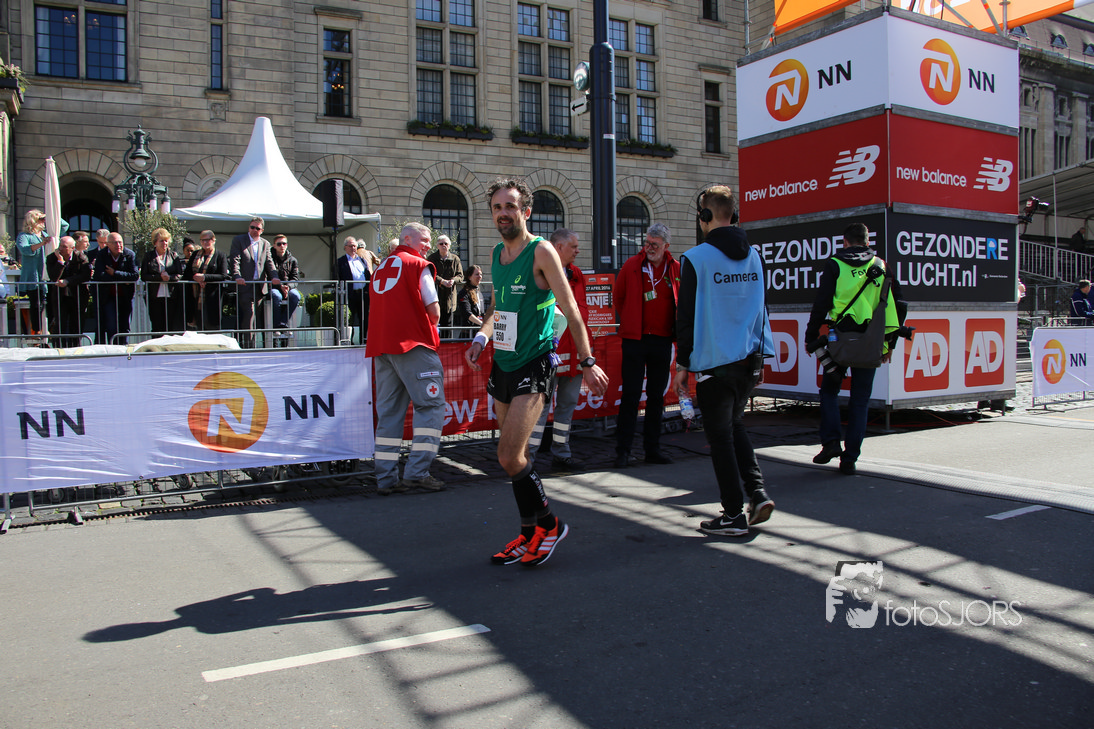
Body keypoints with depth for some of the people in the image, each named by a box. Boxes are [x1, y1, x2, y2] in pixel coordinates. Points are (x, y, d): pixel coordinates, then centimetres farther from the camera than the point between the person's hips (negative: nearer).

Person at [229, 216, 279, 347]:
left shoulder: (265, 244, 16)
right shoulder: (238, 240, 4)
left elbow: (269, 262, 8)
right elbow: (234, 260, -6)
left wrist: (274, 276, -11)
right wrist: (237, 276, -21)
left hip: (259, 286, 4)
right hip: (245, 284, -4)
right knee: (249, 312, -11)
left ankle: (240, 341, 16)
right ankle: (248, 342, -7)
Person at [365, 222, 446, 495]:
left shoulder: (382, 266, 21)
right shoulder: (418, 265, 0)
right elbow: (433, 309, -7)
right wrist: (430, 328, 13)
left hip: (380, 344, 7)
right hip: (412, 343, -7)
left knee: (389, 411, 8)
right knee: (431, 404, -3)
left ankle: (386, 478, 7)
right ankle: (417, 471, -11)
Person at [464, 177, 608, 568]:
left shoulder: (541, 251, -11)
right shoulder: (497, 253, 11)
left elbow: (570, 309, -10)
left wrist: (587, 362, -10)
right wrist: (481, 337, 4)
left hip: (532, 366, -7)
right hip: (502, 364, 7)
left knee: (510, 457, -13)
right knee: (516, 456, 12)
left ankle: (549, 523, 9)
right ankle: (530, 535, 25)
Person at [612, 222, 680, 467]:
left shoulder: (677, 269, 3)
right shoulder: (632, 265, -1)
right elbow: (617, 296, 10)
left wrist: (676, 329, 11)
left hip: (663, 340, 3)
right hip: (635, 339, -2)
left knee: (657, 396, 9)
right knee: (631, 395, -3)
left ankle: (653, 448, 18)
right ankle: (623, 450, 3)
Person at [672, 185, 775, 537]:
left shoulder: (695, 259, -11)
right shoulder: (754, 256, 8)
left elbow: (686, 316, -11)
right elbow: (759, 307, 15)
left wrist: (682, 365, -4)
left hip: (713, 362, -6)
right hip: (749, 360, 6)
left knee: (720, 435, 4)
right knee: (735, 426, 23)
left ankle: (734, 515, 9)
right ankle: (758, 492, 13)